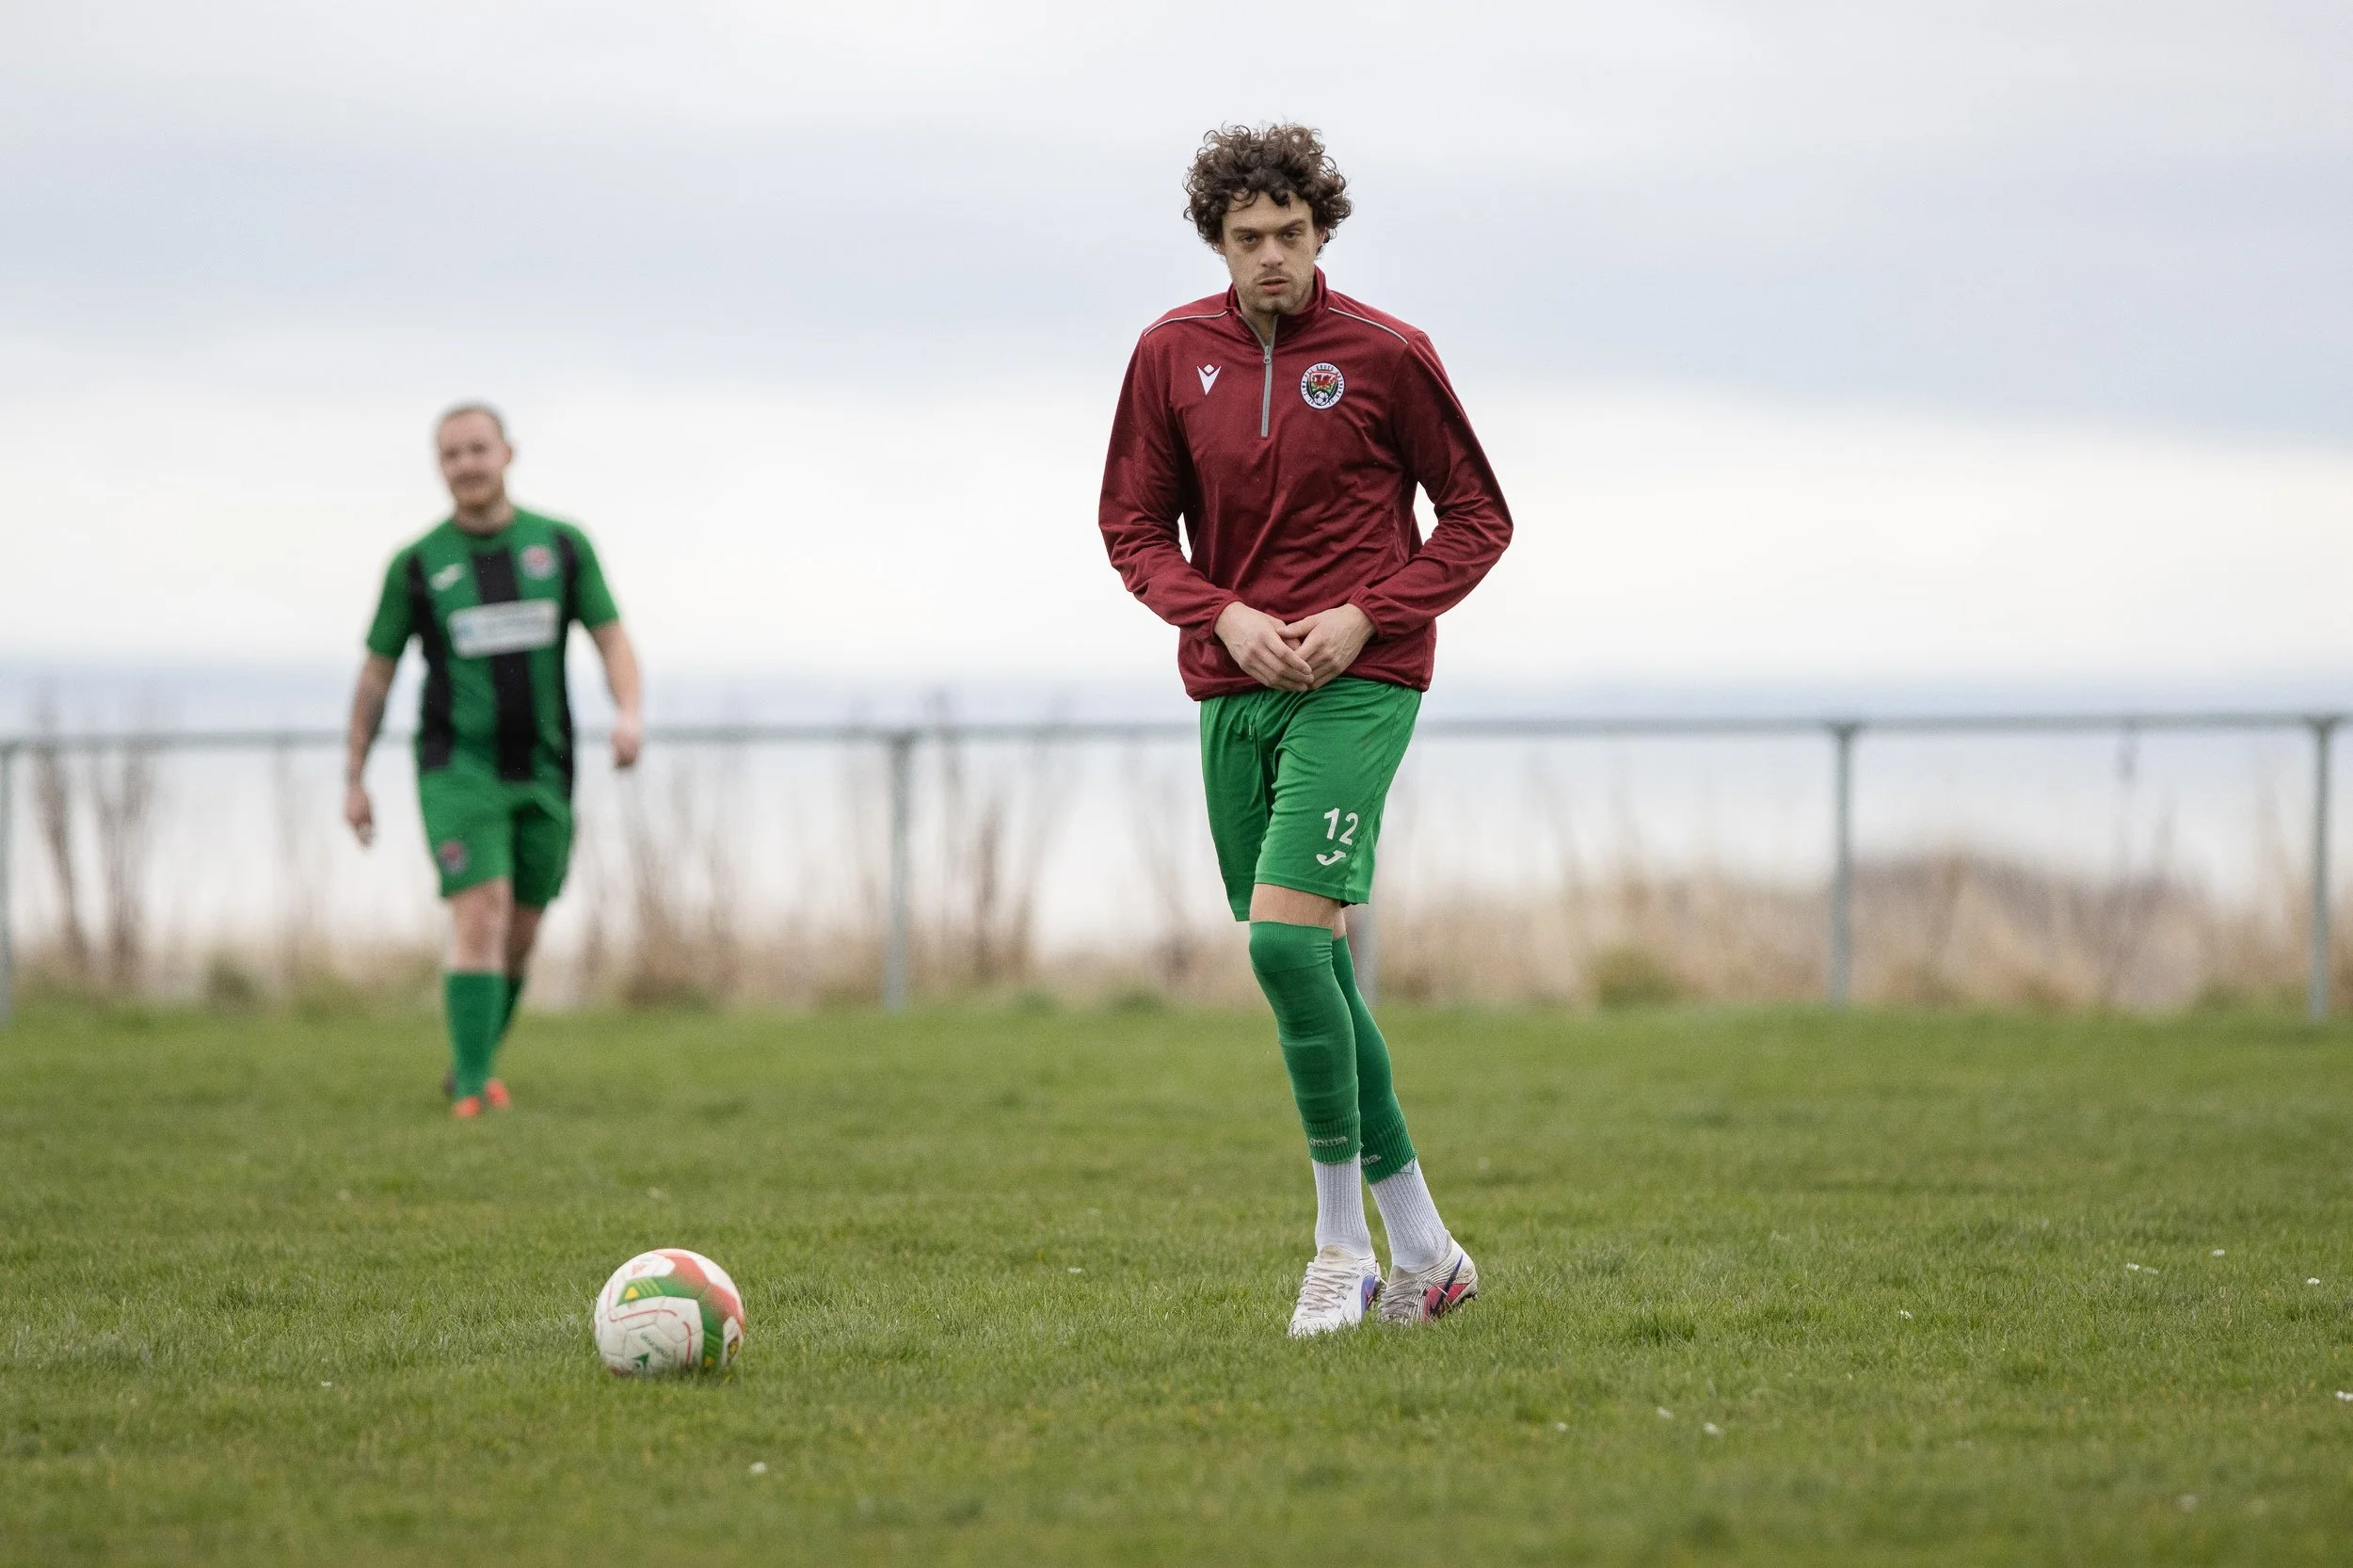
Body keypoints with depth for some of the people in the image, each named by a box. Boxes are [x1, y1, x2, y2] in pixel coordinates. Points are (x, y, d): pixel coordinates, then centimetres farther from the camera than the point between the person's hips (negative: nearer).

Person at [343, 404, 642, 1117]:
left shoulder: (562, 545, 2)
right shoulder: (417, 564, -1)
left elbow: (614, 642, -1)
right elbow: (376, 673, 7)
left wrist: (630, 715, -21)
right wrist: (353, 781, 6)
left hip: (542, 772, 3)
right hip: (458, 770, -3)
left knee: (518, 938, 10)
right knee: (482, 918, -19)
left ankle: (476, 1065, 33)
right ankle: (473, 1088, -18)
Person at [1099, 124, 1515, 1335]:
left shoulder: (1383, 355, -5)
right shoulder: (1172, 355, 4)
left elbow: (1477, 518, 2)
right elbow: (1133, 525, 11)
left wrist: (1366, 616, -11)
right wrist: (1222, 616, -7)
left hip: (1357, 683, -5)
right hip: (1232, 688, 5)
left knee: (1287, 936, -20)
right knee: (1307, 965, 7)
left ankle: (1343, 1242, -9)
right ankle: (1423, 1252, 17)